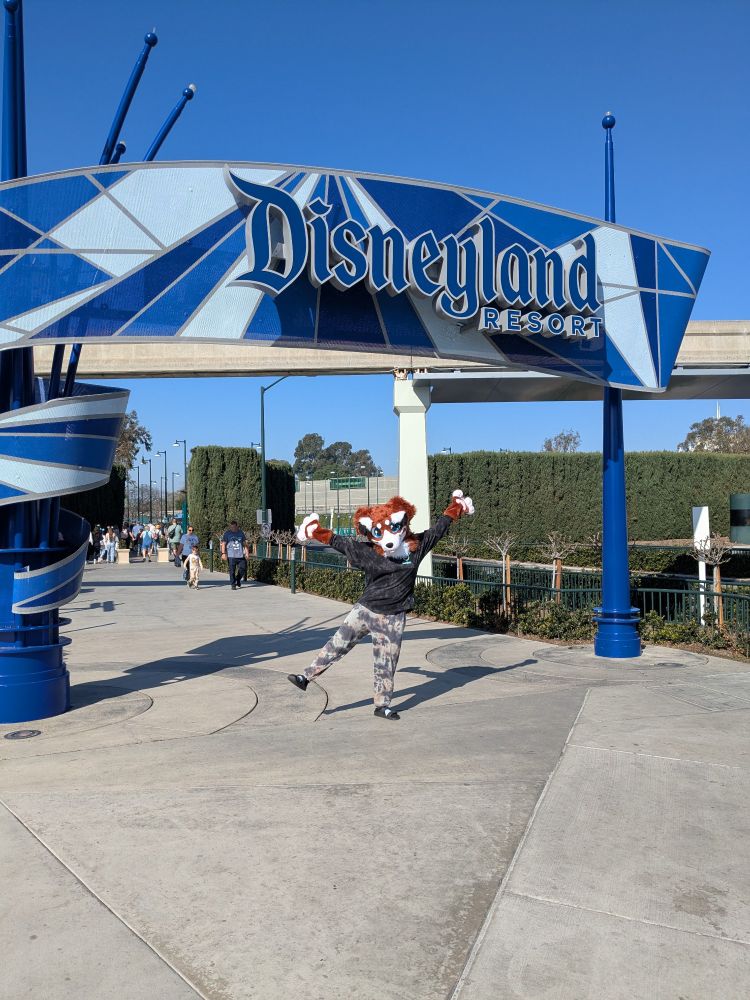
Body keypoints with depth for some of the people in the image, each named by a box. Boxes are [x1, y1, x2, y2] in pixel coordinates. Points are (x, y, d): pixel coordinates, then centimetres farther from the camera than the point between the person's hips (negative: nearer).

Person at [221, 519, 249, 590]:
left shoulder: (241, 533, 12)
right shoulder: (227, 533, 3)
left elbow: (245, 543, 16)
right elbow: (223, 544, 0)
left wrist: (247, 553, 9)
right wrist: (223, 553, -10)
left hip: (241, 555, 3)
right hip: (231, 556, -3)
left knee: (243, 568, 1)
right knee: (232, 571, -3)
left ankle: (238, 579, 26)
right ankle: (233, 585, 5)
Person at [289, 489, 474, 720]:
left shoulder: (417, 547, -3)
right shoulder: (368, 552, -7)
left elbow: (437, 529, 7)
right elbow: (340, 543, -1)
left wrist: (456, 507, 13)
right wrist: (315, 531, 1)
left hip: (393, 618, 1)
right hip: (365, 610, -1)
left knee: (386, 663, 7)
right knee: (338, 644, -2)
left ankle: (382, 705, 19)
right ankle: (307, 676, 7)